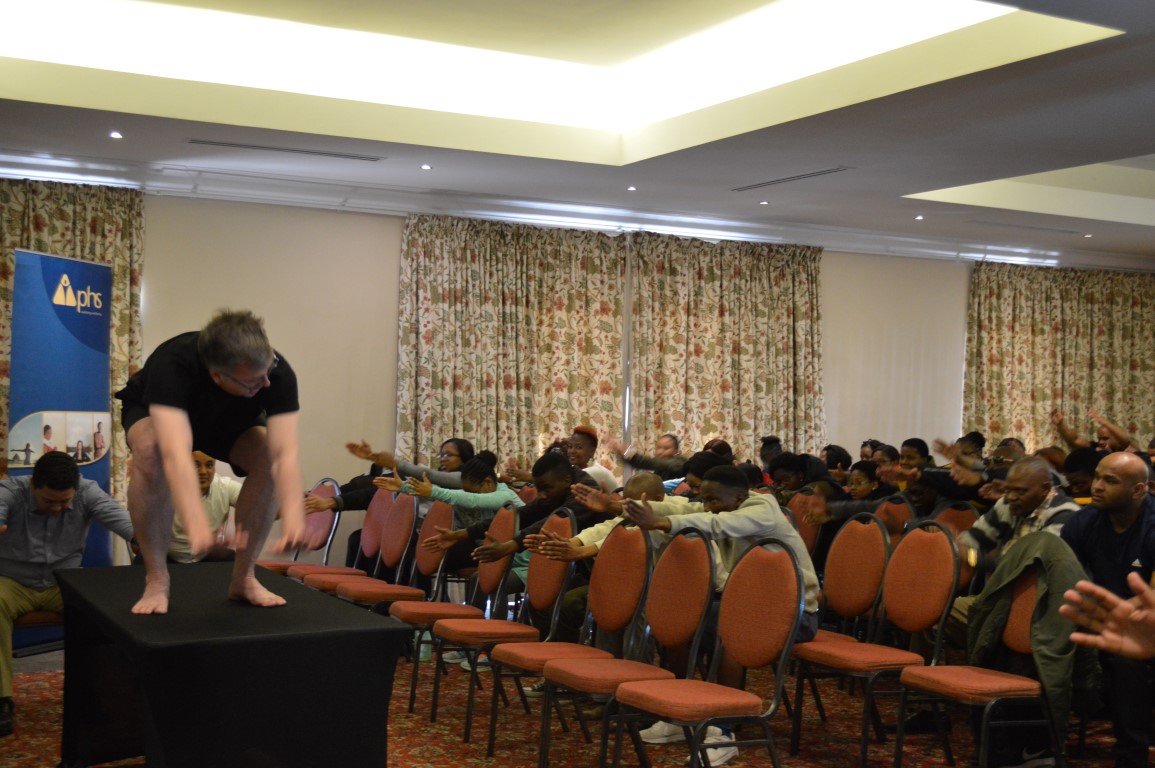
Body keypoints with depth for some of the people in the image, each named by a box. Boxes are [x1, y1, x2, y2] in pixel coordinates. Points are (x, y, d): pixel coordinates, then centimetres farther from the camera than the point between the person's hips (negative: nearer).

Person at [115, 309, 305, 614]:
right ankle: (156, 580, -20)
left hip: (231, 420, 3)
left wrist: (293, 517, -62)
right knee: (150, 452, -37)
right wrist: (196, 524, -72)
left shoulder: (278, 373, -36)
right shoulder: (172, 364, -45)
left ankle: (243, 577, -8)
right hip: (154, 412, -2)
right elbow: (176, 454, -57)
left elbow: (284, 454, -45)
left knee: (268, 460, -27)